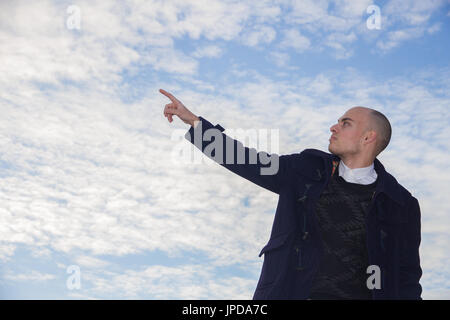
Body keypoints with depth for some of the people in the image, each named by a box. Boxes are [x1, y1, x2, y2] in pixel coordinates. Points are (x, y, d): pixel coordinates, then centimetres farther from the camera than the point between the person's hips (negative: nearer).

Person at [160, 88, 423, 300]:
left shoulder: (400, 204, 4)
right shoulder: (308, 170, 9)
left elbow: (407, 276, 9)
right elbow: (247, 161, 13)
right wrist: (193, 120, 11)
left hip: (358, 294, -1)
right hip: (291, 293, 2)